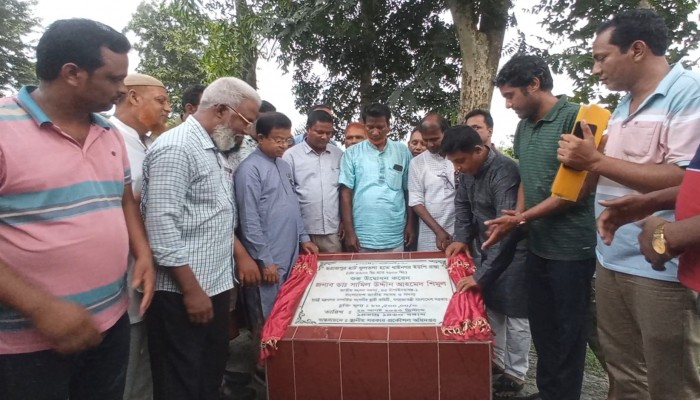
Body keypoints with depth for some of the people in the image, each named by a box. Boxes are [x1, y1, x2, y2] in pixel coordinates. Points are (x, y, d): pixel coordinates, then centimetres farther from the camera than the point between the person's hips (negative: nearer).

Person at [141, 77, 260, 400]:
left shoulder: (213, 150, 13)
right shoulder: (176, 148, -18)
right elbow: (162, 225, -23)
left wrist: (240, 254, 15)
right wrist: (191, 289, -20)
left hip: (215, 284, 9)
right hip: (182, 292, -9)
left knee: (212, 372, 20)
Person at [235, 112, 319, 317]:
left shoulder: (284, 165, 11)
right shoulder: (250, 169, -15)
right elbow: (249, 220, -17)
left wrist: (303, 237, 14)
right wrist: (265, 260, -17)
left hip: (291, 254, 8)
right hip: (270, 258, -8)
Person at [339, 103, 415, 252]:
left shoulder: (403, 152, 4)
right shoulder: (352, 153, 0)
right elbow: (345, 193, -2)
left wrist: (410, 224, 6)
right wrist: (349, 232, -6)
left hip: (394, 237, 1)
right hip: (362, 237, -1)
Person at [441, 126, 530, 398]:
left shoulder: (504, 172, -28)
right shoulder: (467, 171, -2)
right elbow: (462, 205, 14)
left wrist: (483, 275, -31)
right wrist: (461, 237, 0)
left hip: (512, 252, -7)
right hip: (485, 249, 8)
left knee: (514, 313, 4)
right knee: (490, 307, 15)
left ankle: (515, 374, 21)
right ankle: (496, 361, 32)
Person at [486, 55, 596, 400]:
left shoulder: (575, 118, -14)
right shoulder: (524, 127, 9)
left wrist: (521, 218, -17)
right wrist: (516, 218, 0)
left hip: (571, 248, -7)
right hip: (537, 245, 7)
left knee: (566, 333, 8)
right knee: (541, 327, 18)